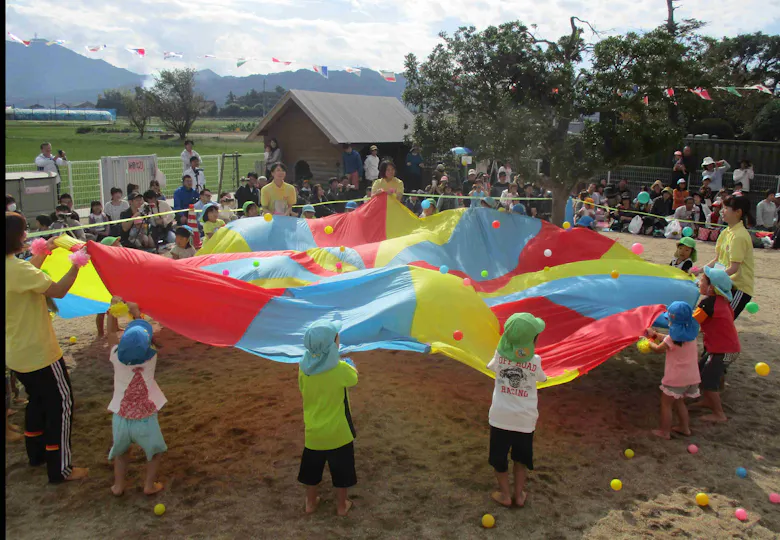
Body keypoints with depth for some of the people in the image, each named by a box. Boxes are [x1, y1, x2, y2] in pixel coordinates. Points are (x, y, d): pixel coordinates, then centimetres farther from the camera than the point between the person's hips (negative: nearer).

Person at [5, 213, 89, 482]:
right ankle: (60, 468, 8)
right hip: (38, 353, -9)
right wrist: (76, 265, -19)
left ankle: (36, 453, 39)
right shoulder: (17, 269, -26)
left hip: (17, 353, 10)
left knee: (37, 399, 25)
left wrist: (44, 252, 25)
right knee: (60, 403, 2)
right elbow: (58, 290, -29)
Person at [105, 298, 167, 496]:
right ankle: (149, 484, 18)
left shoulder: (116, 357, -16)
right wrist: (136, 311, 3)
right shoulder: (151, 357, -17)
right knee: (156, 450, 23)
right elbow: (143, 331, 0)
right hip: (145, 419, -2)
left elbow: (112, 334, 2)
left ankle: (118, 484, 28)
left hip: (121, 418, 2)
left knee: (120, 451, 29)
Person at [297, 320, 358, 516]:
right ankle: (342, 505, 35)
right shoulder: (341, 369, -25)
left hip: (313, 433, 3)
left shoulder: (304, 368, -13)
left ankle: (311, 502, 40)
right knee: (341, 470, 18)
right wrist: (350, 367, 17)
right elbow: (353, 381, -4)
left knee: (312, 469, 23)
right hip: (338, 433, -3)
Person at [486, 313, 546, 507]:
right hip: (525, 419, 0)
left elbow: (492, 367, 11)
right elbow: (542, 378, 8)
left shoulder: (500, 354, -11)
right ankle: (519, 494, 24)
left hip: (500, 416, 0)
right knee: (521, 457, 21)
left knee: (499, 456, 16)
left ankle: (505, 494, 21)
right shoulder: (535, 360, -12)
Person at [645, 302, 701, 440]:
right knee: (679, 402, 25)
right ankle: (685, 427, 34)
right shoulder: (691, 334, 1)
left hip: (676, 379, -7)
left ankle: (664, 431, 14)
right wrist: (656, 335, 17)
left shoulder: (673, 338, -20)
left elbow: (658, 349, -6)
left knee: (666, 403, 8)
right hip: (692, 376, 7)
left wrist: (648, 341, 13)